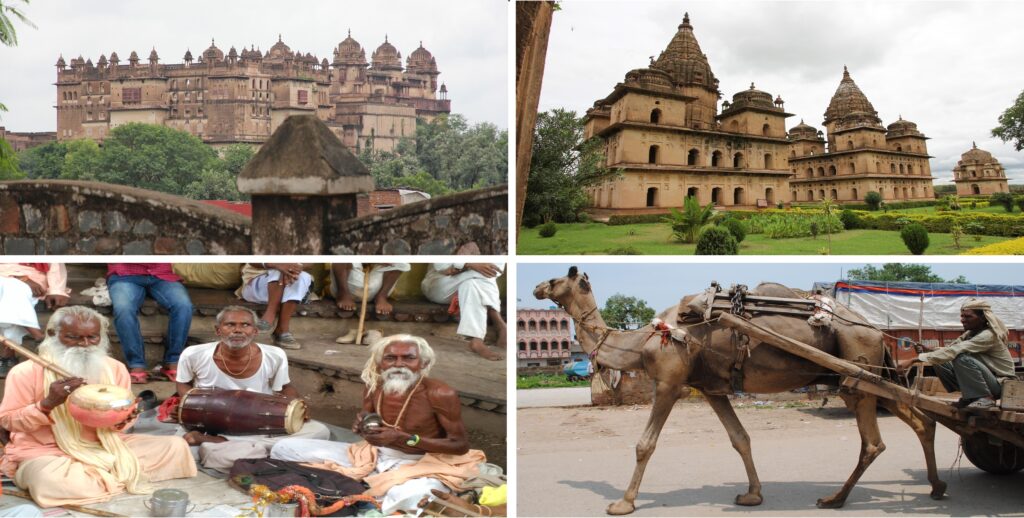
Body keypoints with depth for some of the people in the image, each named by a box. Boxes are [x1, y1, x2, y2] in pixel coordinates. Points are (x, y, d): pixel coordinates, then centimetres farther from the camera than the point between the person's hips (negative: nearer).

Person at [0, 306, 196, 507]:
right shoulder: (27, 372, -9)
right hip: (48, 452, -4)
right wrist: (48, 403, -25)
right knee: (52, 483, -41)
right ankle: (121, 475, -11)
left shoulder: (115, 368, 2)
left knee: (175, 446, -8)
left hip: (105, 445, 4)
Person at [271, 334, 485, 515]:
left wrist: (403, 439, -26)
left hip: (419, 464, -5)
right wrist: (362, 426, -14)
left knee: (412, 498, -45)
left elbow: (461, 445, -17)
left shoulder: (439, 394, -21)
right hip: (374, 455, 5)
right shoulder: (373, 388, -3)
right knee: (285, 449, -2)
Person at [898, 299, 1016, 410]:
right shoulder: (970, 333, 5)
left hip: (1000, 383, -8)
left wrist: (913, 360, -38)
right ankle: (970, 397, 4)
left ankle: (985, 398, -17)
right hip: (983, 381, 9)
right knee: (940, 363, -6)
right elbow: (949, 349, -1)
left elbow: (953, 351, -34)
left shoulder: (988, 335, -25)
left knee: (962, 358, -31)